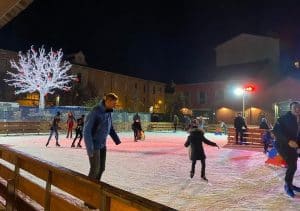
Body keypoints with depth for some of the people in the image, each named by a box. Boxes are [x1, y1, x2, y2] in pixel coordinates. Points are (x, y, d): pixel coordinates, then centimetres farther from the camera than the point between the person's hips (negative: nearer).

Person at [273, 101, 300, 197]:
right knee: (292, 165, -15)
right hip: (282, 145, -7)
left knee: (292, 165, 12)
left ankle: (289, 184, 31)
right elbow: (276, 131, -25)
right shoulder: (284, 118, -16)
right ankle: (287, 185, 4)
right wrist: (288, 141, -32)